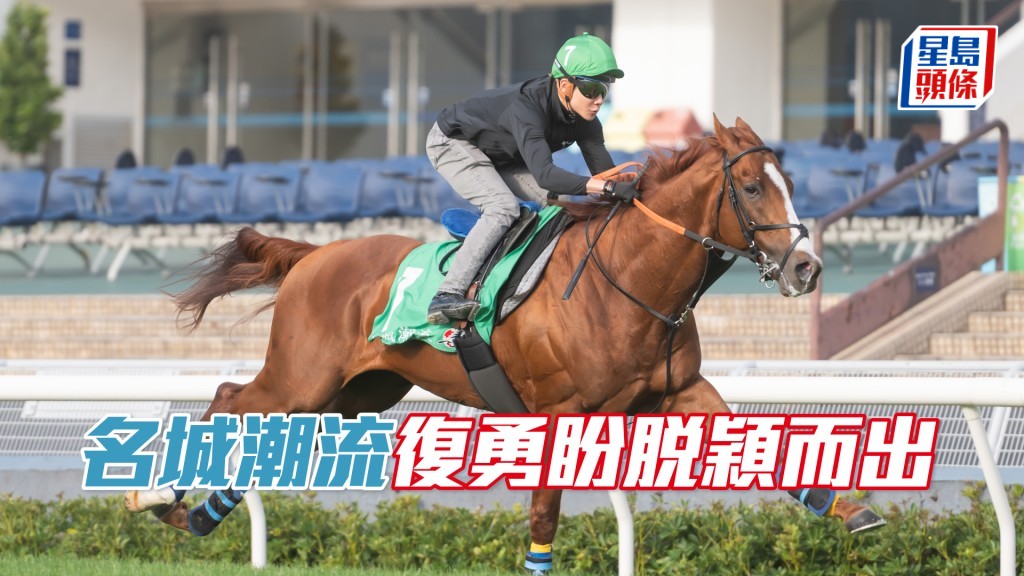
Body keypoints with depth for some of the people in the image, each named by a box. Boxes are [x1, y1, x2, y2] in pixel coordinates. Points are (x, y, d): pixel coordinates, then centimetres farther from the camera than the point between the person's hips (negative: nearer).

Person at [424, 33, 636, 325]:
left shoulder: (583, 119, -17)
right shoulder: (527, 106, -41)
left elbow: (605, 171, -12)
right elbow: (544, 174, -52)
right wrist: (608, 187, -60)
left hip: (501, 156, 8)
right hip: (454, 144, -8)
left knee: (563, 202, -4)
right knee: (504, 207, -29)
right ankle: (447, 295, -36)